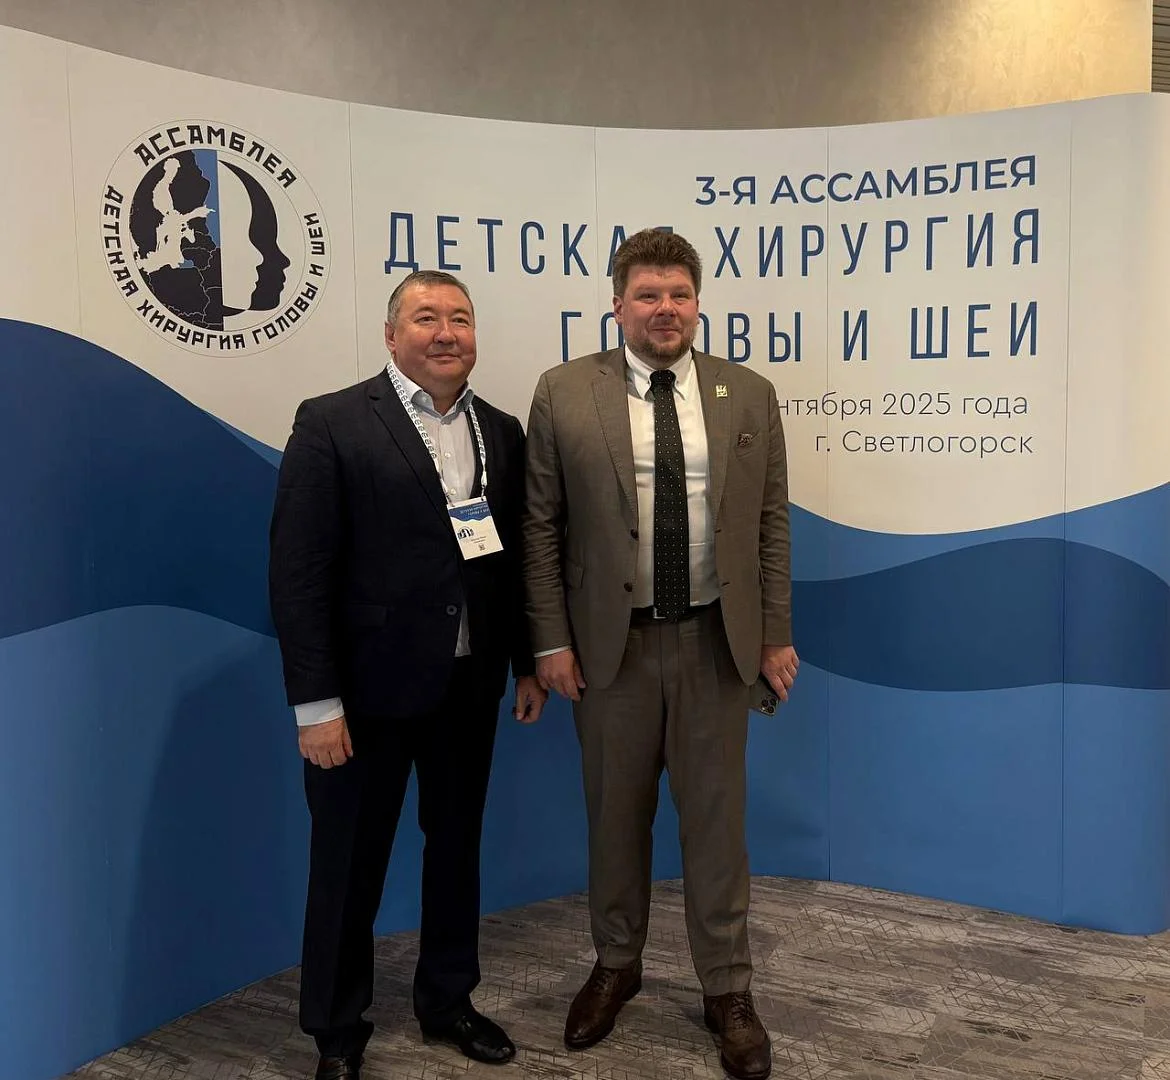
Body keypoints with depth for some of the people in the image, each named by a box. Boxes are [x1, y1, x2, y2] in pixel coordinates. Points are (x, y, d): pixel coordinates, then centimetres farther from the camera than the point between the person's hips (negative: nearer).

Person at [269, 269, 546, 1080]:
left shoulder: (502, 432, 6)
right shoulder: (333, 424, -10)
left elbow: (517, 556, 10)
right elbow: (299, 572, -13)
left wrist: (528, 662, 9)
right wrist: (316, 701, -16)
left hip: (469, 684, 5)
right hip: (369, 686, -5)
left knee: (457, 845, 18)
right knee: (350, 861, 10)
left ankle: (448, 1000, 39)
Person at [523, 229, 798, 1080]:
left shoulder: (750, 395, 2)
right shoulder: (564, 394, -2)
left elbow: (772, 524, 4)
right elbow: (541, 527, -2)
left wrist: (775, 634, 1)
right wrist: (551, 639, -5)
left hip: (716, 639, 1)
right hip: (611, 640, 0)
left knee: (716, 816, 10)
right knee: (616, 813, 14)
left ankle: (728, 990, 27)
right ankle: (617, 964, 36)